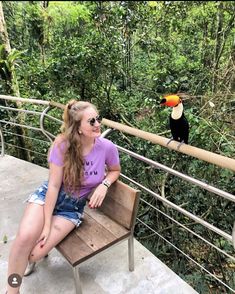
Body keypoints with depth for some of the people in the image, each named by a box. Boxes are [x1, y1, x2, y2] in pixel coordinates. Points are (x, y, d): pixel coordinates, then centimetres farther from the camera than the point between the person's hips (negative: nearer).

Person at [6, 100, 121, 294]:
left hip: (74, 206, 1)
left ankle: (27, 259, 25)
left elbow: (115, 170, 5)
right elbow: (54, 185, -17)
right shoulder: (63, 144, -19)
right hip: (50, 195, 0)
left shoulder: (107, 148, -17)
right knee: (25, 237, -25)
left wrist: (104, 185, -16)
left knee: (37, 251, -15)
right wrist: (46, 225, -16)